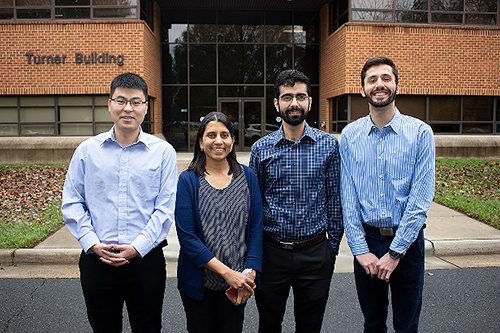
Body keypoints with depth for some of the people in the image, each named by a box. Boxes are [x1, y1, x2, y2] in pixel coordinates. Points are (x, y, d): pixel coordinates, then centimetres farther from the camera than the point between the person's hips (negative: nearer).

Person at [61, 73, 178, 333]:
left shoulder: (163, 152, -1)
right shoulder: (87, 150, 4)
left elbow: (165, 208, -5)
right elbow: (72, 203, 4)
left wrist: (137, 247, -13)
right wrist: (93, 244, -8)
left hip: (146, 259, -1)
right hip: (96, 260, 2)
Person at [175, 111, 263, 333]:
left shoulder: (247, 176, 0)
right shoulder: (188, 180, -7)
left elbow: (256, 228, -1)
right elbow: (187, 237, -13)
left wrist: (250, 273, -11)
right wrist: (226, 272, -18)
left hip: (238, 282, 2)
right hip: (199, 281, -1)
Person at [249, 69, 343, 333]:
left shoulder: (329, 145, -2)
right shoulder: (261, 148, -2)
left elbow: (334, 198, 2)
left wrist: (333, 245, 3)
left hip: (315, 252, 0)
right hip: (271, 251, 1)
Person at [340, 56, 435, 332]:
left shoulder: (420, 132, -6)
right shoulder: (350, 134, -1)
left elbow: (421, 197, -11)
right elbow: (348, 196, -2)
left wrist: (395, 251, -14)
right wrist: (360, 249, -7)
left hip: (407, 240, -1)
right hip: (366, 239, 2)